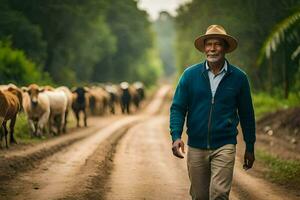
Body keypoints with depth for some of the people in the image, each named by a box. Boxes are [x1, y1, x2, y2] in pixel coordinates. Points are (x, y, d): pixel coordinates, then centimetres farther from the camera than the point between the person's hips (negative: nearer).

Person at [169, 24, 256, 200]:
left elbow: (246, 114, 9)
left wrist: (250, 147, 12)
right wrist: (176, 136, -13)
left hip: (224, 146, -2)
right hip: (196, 147, 2)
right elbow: (177, 108, 2)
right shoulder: (190, 74, 1)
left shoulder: (238, 77, 1)